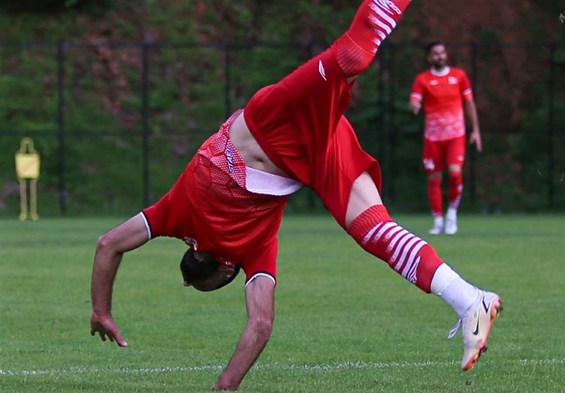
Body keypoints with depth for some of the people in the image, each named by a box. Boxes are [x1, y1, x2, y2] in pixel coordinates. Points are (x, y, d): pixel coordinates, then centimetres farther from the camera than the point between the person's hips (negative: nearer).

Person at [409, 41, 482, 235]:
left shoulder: (459, 75, 5)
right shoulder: (423, 79, 1)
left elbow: (469, 102, 11)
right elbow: (414, 103, -8)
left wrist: (475, 130, 8)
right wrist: (414, 106, -33)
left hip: (456, 133, 0)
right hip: (433, 136, 0)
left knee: (455, 172, -18)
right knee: (434, 178, 1)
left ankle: (452, 212, 2)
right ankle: (438, 221, 13)